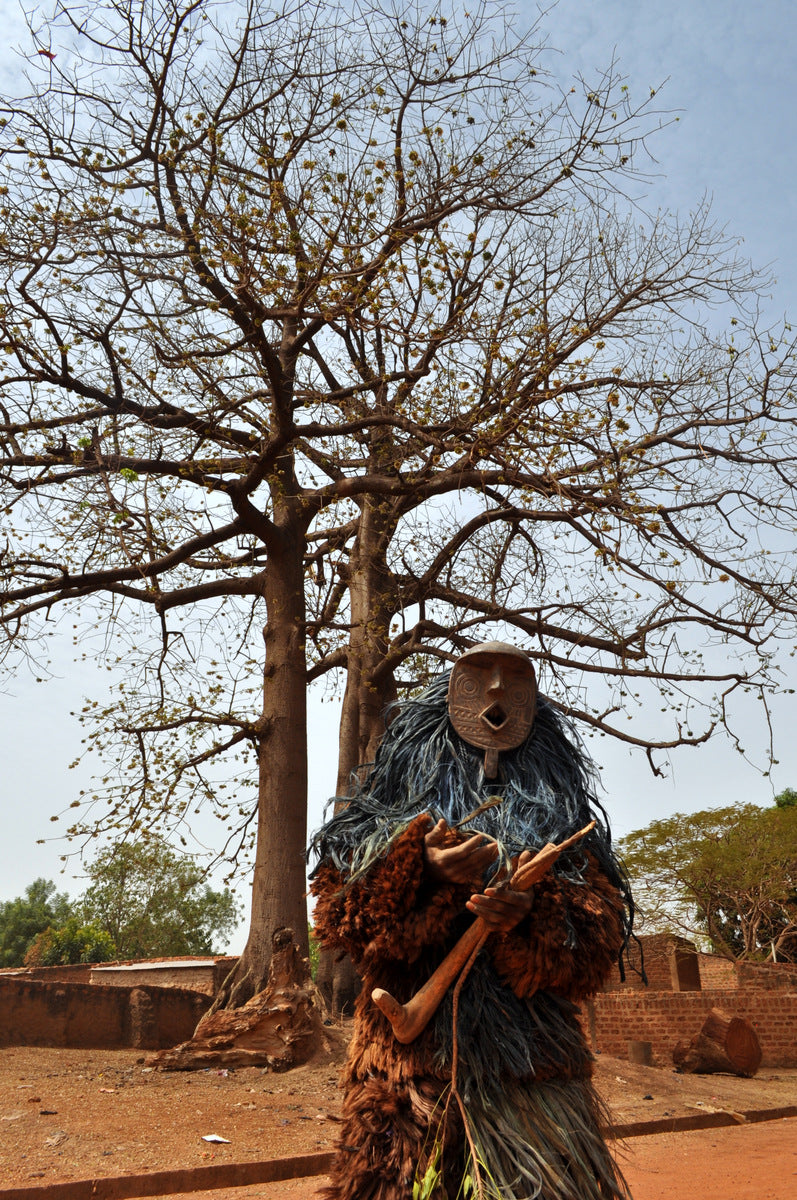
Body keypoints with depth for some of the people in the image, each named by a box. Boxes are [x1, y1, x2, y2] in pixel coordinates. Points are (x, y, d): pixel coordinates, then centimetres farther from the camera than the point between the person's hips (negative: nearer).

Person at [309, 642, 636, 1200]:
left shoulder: (555, 806, 12)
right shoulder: (404, 793, 11)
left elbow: (600, 941, 2)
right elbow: (339, 913, -1)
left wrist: (531, 920, -18)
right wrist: (421, 869, -18)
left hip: (533, 1065, 1)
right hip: (412, 1051, 0)